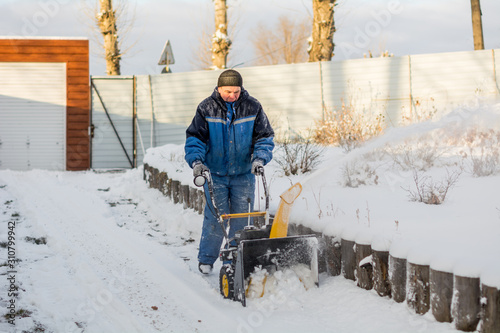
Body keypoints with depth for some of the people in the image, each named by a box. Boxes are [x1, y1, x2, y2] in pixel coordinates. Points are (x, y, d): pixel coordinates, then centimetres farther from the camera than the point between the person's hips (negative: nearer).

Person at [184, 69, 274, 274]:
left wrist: (259, 158, -15)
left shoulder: (252, 108, -4)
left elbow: (265, 136, 2)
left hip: (244, 174, 1)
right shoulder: (206, 109, -6)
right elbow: (195, 137, -4)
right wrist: (196, 161, -20)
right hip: (215, 175, -1)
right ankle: (206, 259, 14)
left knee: (242, 218, 4)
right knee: (215, 217, -2)